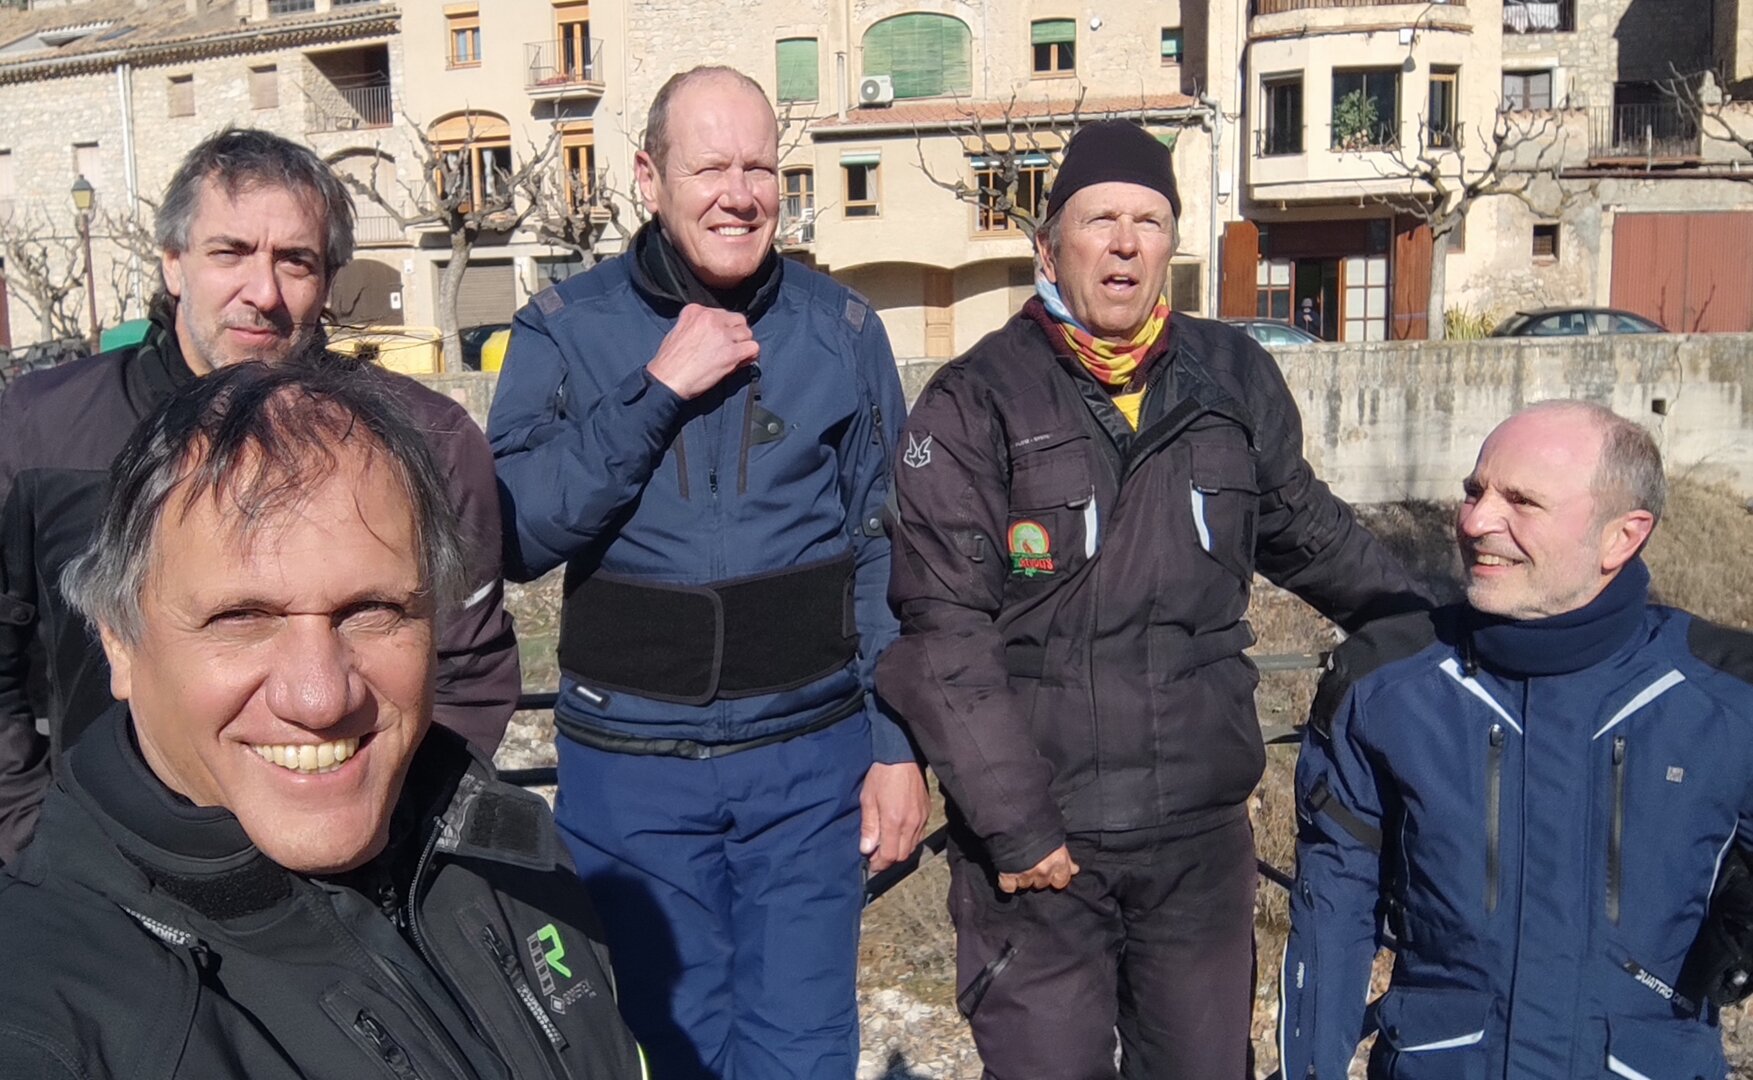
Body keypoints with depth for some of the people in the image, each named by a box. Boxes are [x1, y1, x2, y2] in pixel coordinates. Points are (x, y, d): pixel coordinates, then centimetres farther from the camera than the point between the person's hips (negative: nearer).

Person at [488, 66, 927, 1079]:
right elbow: (512, 535, -12)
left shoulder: (843, 330, 0)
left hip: (810, 756, 0)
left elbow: (888, 552, 3)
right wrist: (656, 389, -19)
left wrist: (900, 744, 0)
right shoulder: (566, 328, -2)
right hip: (629, 762, 0)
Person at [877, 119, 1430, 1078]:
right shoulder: (974, 405, -8)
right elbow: (943, 632, -12)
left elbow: (1309, 532, 21)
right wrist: (1012, 825, -14)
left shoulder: (1233, 377, 5)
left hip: (1202, 836, 4)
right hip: (1039, 844, -3)